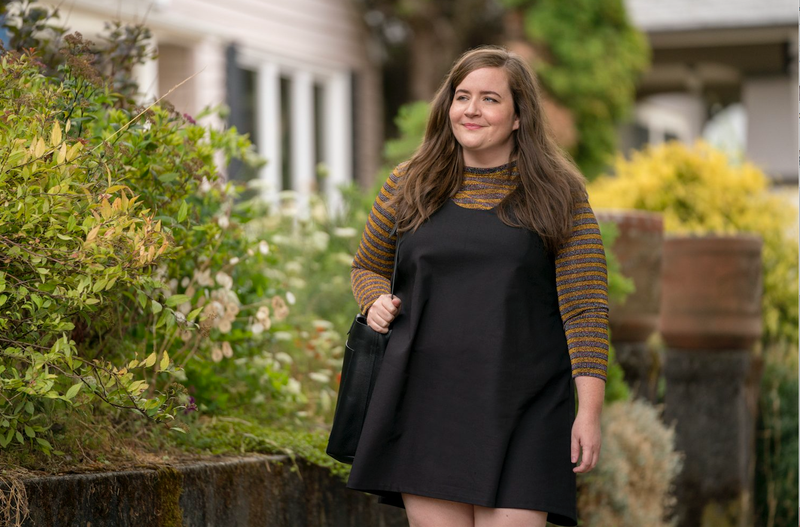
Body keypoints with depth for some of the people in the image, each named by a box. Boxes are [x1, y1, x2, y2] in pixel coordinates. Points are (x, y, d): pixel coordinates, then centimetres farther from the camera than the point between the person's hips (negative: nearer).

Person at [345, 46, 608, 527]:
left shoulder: (558, 195, 3)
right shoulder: (410, 186, 11)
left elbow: (586, 308, -1)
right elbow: (368, 267, 27)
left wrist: (590, 411, -9)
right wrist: (375, 302, 3)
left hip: (521, 412, -2)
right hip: (428, 405, 2)